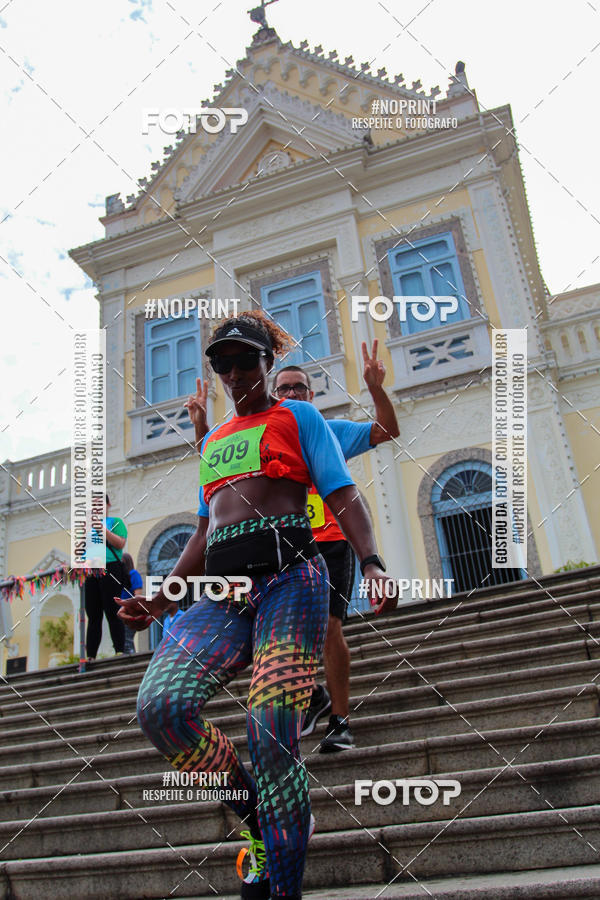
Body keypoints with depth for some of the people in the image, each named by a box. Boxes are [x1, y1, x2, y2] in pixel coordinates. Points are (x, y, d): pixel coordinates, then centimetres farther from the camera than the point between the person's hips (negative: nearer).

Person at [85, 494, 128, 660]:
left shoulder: (115, 522, 9)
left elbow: (120, 544, -7)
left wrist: (102, 528, -11)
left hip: (110, 570, -5)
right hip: (91, 573, 5)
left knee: (112, 613, -10)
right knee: (93, 616, 3)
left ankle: (119, 652, -10)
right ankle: (90, 657, 3)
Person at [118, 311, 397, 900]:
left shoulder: (298, 417, 12)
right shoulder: (212, 441, 28)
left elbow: (344, 497, 2)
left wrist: (371, 563, -16)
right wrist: (160, 598, 17)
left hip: (288, 577, -5)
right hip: (224, 590, 5)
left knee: (271, 740, -14)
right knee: (159, 706, -18)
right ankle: (257, 818, 5)